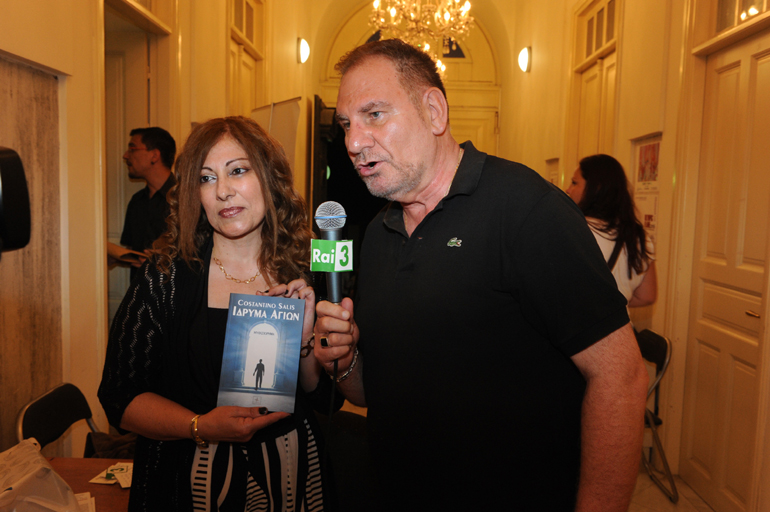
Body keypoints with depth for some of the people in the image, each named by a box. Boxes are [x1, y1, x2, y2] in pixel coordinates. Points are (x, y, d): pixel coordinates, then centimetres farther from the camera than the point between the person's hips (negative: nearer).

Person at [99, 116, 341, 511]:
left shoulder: (303, 272, -7)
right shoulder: (165, 276, -11)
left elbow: (326, 399, -3)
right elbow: (120, 397, -8)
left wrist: (306, 339, -20)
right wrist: (200, 427, -21)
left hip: (291, 474, 2)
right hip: (193, 479, -1)